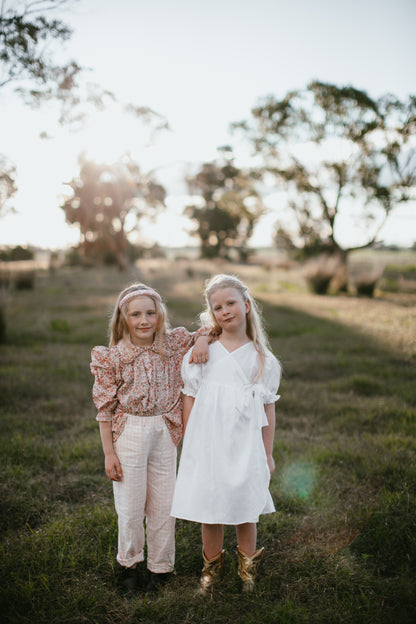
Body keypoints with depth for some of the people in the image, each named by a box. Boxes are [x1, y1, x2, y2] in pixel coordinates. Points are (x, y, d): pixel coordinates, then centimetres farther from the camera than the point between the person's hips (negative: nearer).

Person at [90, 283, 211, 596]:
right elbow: (105, 408, -4)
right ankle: (130, 564, 31)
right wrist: (109, 453, -5)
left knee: (163, 503, 10)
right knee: (130, 504, 7)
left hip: (164, 432, 2)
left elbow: (207, 328, 15)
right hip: (128, 432, -2)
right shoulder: (113, 357, -7)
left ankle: (161, 567, 29)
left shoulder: (174, 344, -1)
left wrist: (203, 339, -9)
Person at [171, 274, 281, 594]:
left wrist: (268, 454, 7)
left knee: (245, 510, 10)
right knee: (209, 510, 9)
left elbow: (268, 409, 5)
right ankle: (211, 568, 33)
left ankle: (248, 568, 35)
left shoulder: (263, 360, 1)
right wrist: (189, 445, 4)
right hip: (207, 445, 0)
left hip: (245, 445, 0)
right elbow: (190, 400, 5)